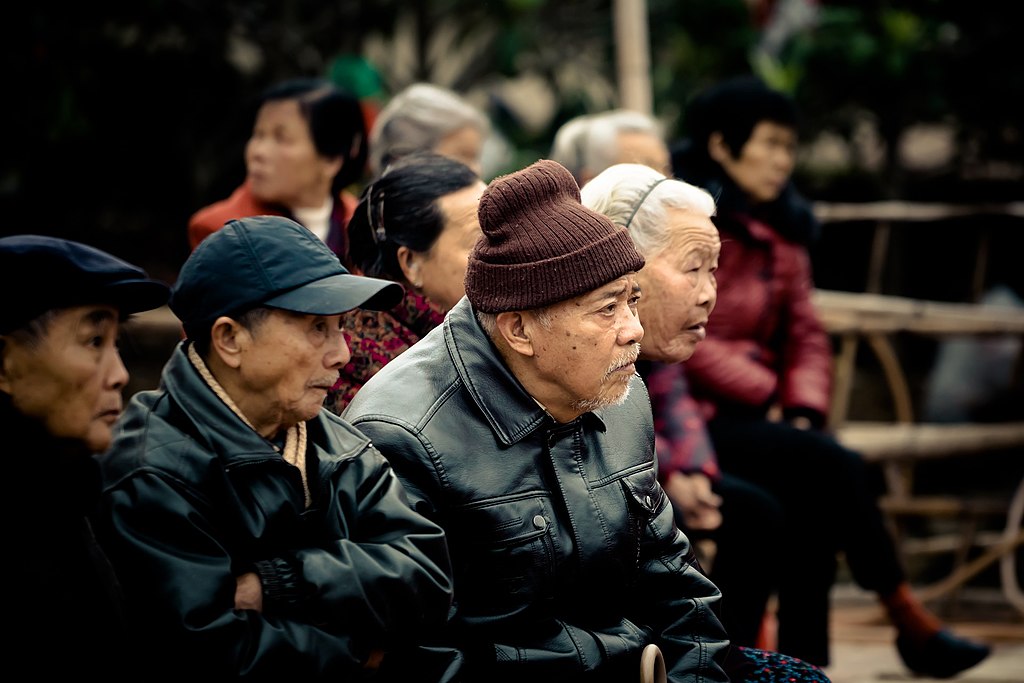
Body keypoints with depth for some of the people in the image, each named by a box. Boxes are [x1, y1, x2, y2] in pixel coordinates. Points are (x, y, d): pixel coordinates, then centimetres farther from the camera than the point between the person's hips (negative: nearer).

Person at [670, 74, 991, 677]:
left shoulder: (782, 230, 15)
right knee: (837, 466, -24)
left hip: (754, 415, 7)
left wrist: (804, 409, -5)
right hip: (692, 418, -7)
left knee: (814, 502, -23)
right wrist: (769, 395, -13)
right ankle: (909, 622, -13)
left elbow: (806, 334, 13)